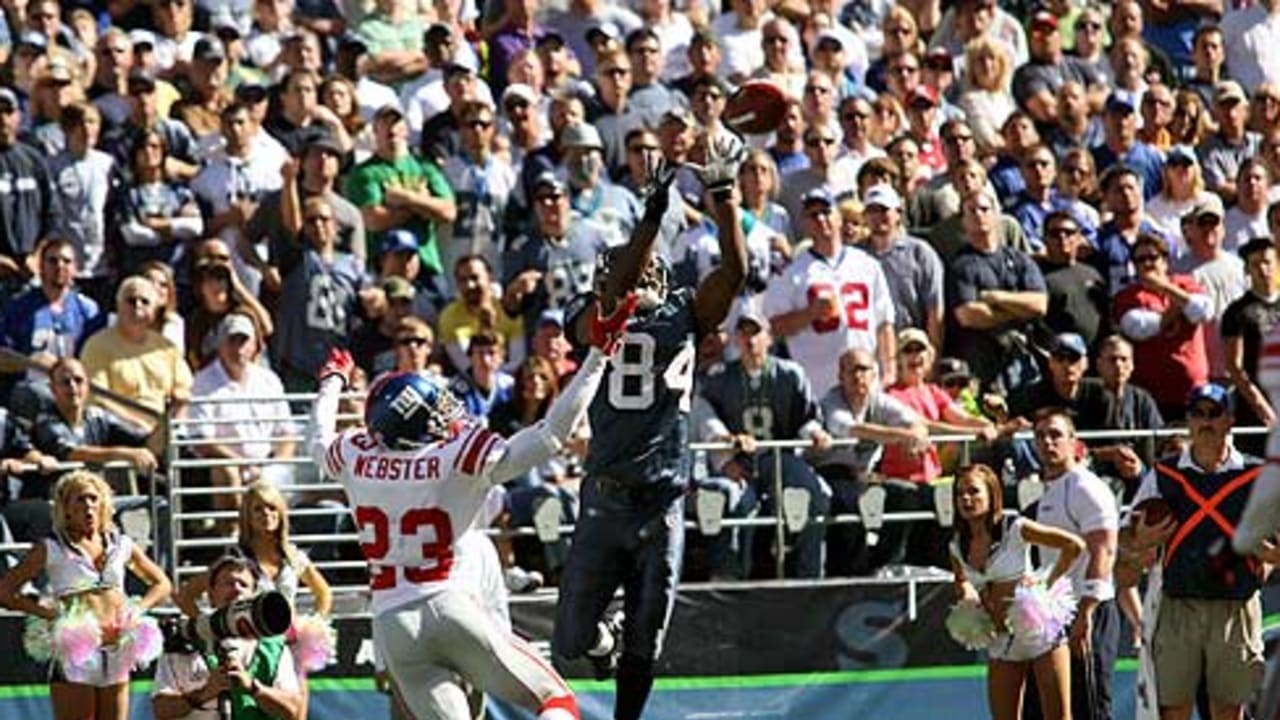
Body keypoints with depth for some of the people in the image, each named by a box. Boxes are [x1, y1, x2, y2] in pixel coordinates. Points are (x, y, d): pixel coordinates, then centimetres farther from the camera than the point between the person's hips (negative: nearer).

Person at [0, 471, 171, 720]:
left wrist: (138, 610, 5)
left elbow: (161, 583, 23)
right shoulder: (51, 550, 0)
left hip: (116, 653, 4)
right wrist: (48, 613, -10)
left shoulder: (121, 545, 12)